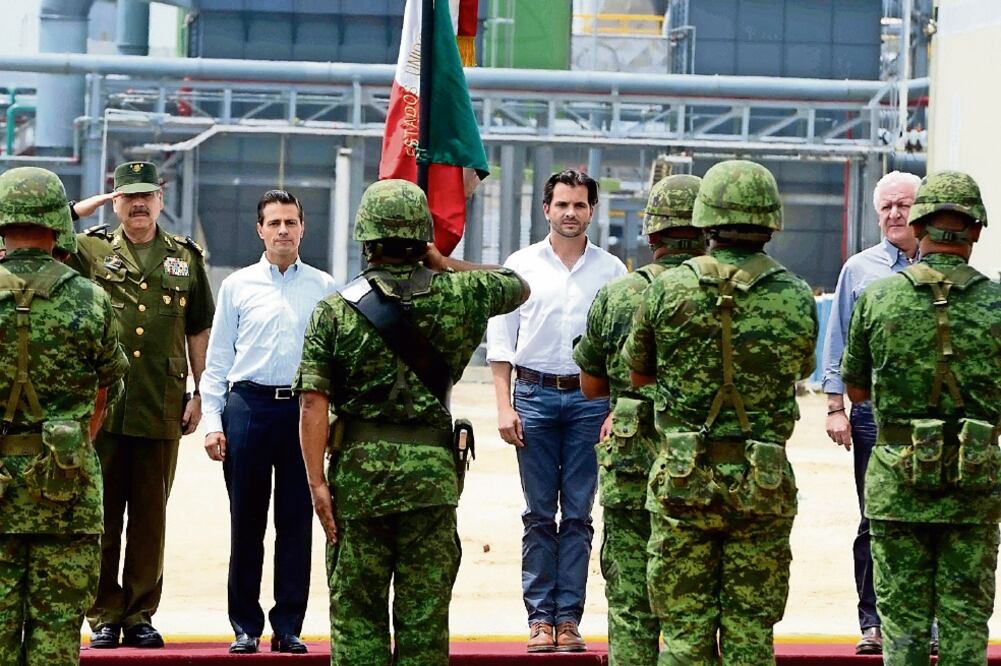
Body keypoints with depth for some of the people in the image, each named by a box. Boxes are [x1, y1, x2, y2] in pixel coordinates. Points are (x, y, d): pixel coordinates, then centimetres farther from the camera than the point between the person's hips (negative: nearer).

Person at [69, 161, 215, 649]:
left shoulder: (185, 257, 11)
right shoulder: (90, 251, 6)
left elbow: (198, 332, 14)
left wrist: (198, 395, 9)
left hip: (161, 409, 1)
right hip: (103, 405, -1)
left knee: (150, 517, 6)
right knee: (102, 514, 1)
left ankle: (141, 614, 13)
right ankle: (104, 616, 7)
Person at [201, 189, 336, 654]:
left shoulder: (323, 288, 8)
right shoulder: (237, 286, 7)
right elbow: (217, 358, 8)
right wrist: (211, 421, 0)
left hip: (304, 407, 0)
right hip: (248, 404, 0)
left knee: (297, 521, 2)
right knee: (246, 522, 3)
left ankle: (289, 626, 8)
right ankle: (245, 627, 10)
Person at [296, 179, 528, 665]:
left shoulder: (336, 310, -3)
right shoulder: (456, 296, 1)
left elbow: (313, 402, -9)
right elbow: (518, 286, 22)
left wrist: (317, 482, -8)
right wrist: (444, 263, 20)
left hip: (358, 470, -1)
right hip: (432, 471, 1)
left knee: (356, 611, 4)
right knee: (424, 612, 5)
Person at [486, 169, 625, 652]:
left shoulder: (610, 271, 6)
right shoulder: (522, 266, 5)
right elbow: (501, 340, 5)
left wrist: (618, 409, -3)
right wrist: (504, 408, -3)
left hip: (589, 398, 0)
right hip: (535, 394, 0)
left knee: (578, 514, 1)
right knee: (539, 515, 1)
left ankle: (569, 617, 4)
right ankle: (540, 618, 3)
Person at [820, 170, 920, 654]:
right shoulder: (859, 270, 9)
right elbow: (837, 345, 9)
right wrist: (836, 408, 1)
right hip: (873, 410, 0)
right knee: (875, 521, 2)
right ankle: (872, 623, 7)